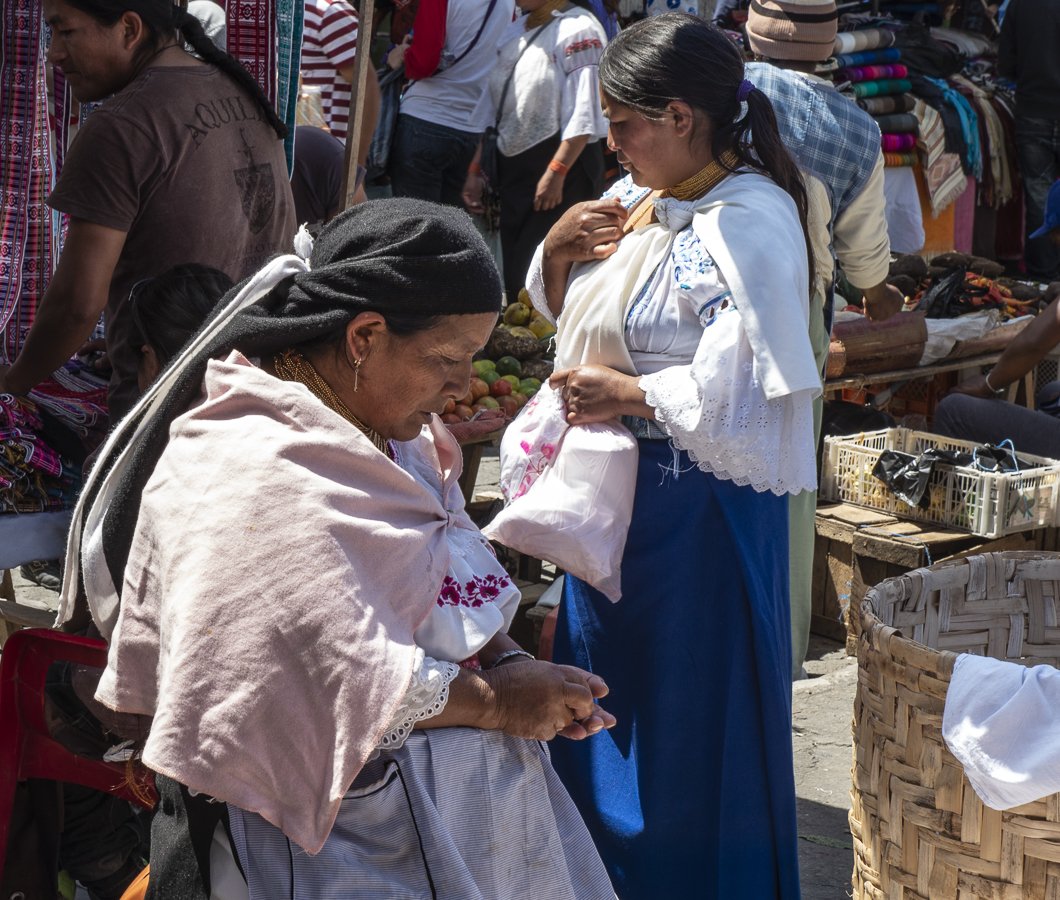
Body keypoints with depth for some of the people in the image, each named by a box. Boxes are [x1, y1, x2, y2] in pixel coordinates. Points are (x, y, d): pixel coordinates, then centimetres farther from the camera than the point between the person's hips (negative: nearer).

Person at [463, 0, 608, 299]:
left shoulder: (577, 29, -11)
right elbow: (492, 110, 20)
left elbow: (583, 115, -18)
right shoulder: (514, 31, 16)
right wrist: (476, 168, 16)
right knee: (512, 275, 9)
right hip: (511, 170, 8)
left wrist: (556, 172, -22)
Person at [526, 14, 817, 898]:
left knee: (691, 720, 5)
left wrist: (627, 394, -21)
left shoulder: (749, 224, -21)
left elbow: (749, 388, -29)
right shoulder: (643, 196, 6)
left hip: (700, 502, -9)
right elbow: (563, 309, 19)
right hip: (619, 489, 9)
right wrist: (559, 246, -1)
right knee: (604, 698, 21)